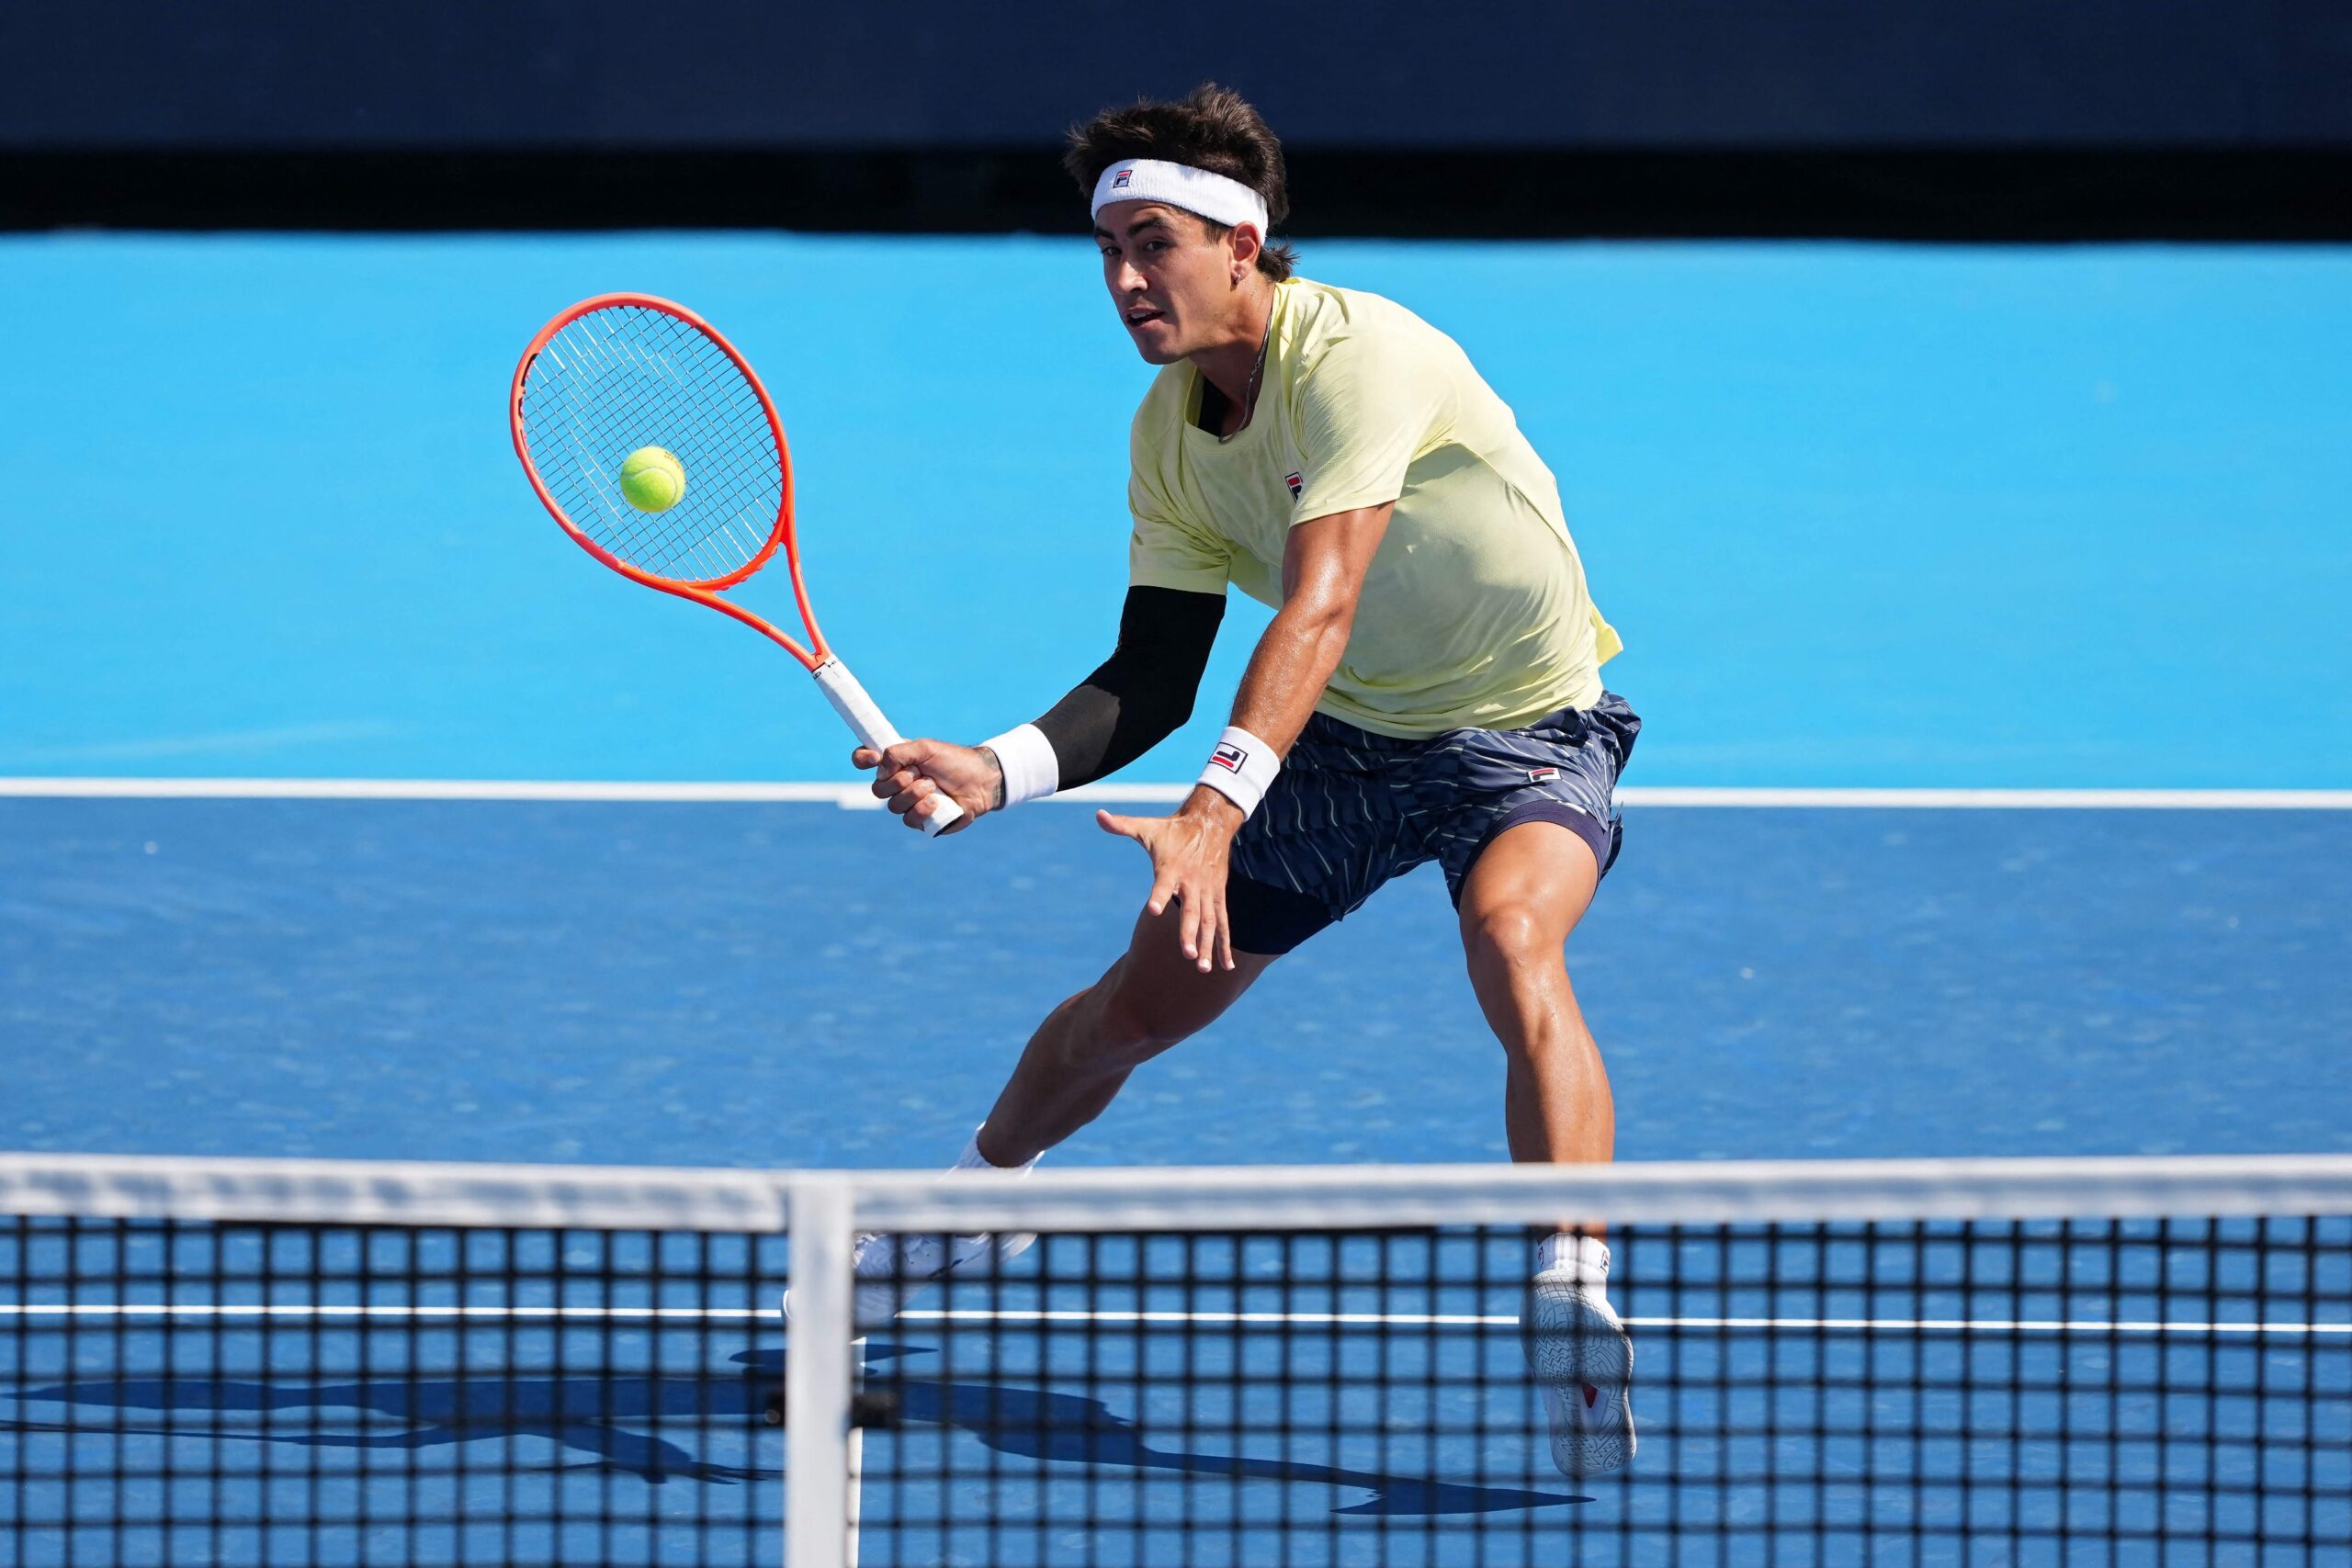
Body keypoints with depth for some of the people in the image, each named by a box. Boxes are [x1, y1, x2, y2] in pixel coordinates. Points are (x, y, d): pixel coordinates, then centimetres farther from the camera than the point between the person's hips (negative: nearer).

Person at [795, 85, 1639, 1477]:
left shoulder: (1356, 357, -29)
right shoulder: (1169, 433, -5)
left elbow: (1320, 606, -40)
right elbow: (1153, 683, -2)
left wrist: (1218, 810, -52)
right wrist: (998, 773, -21)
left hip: (1527, 728, -7)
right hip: (1347, 737, 7)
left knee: (1512, 941, -37)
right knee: (1135, 1004, 9)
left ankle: (1581, 1332, -40)